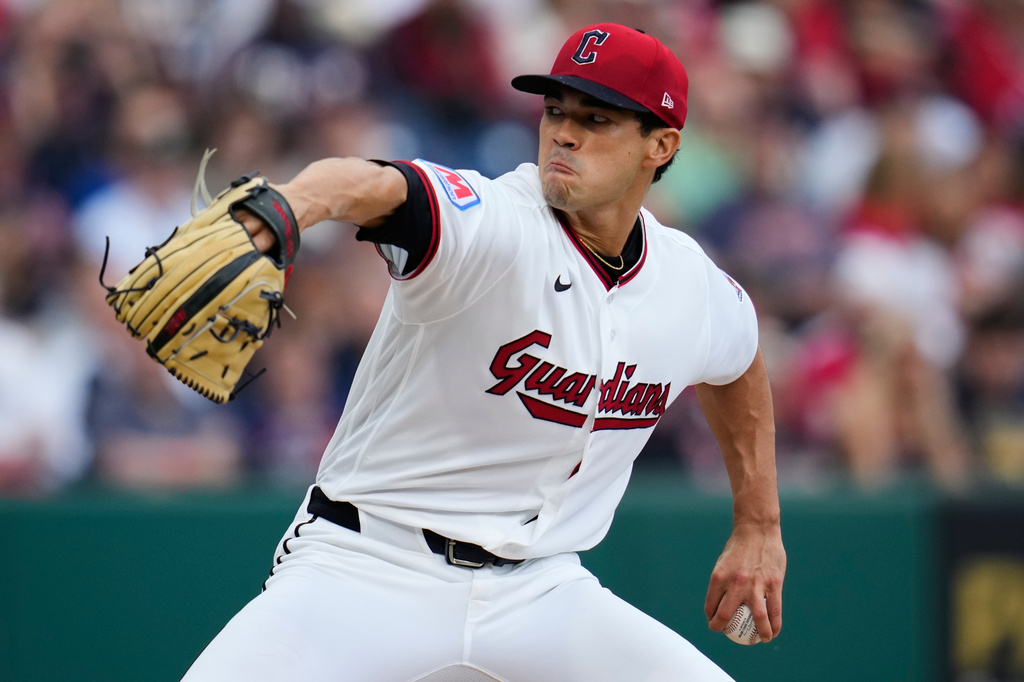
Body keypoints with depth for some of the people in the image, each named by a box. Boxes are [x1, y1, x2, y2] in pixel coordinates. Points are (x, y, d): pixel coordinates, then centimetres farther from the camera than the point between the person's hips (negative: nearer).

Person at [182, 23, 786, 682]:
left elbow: (739, 362, 27)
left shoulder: (696, 290, 1)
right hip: (367, 570, -5)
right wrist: (295, 203, -64)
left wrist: (759, 528, 26)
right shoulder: (491, 225, -18)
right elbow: (374, 185, -41)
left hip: (538, 594, 5)